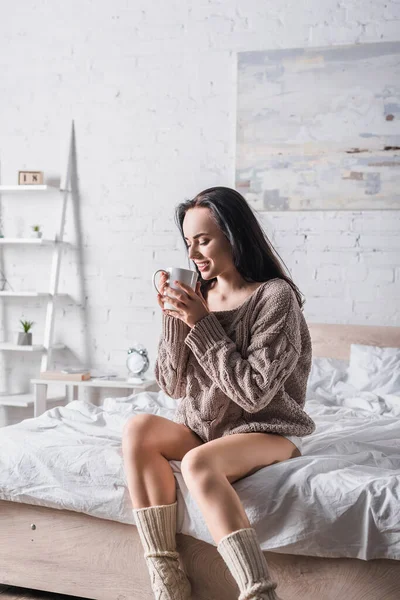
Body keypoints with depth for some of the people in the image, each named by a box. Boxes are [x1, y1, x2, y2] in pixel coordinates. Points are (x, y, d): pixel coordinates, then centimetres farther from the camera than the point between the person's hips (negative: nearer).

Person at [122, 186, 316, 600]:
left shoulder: (275, 296, -12)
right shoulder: (199, 296, 4)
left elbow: (254, 393, -20)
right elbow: (173, 386, 3)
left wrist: (201, 324, -19)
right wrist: (174, 319, -10)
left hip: (265, 432, -6)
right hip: (203, 429, 6)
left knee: (198, 462, -35)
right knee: (137, 429, -22)